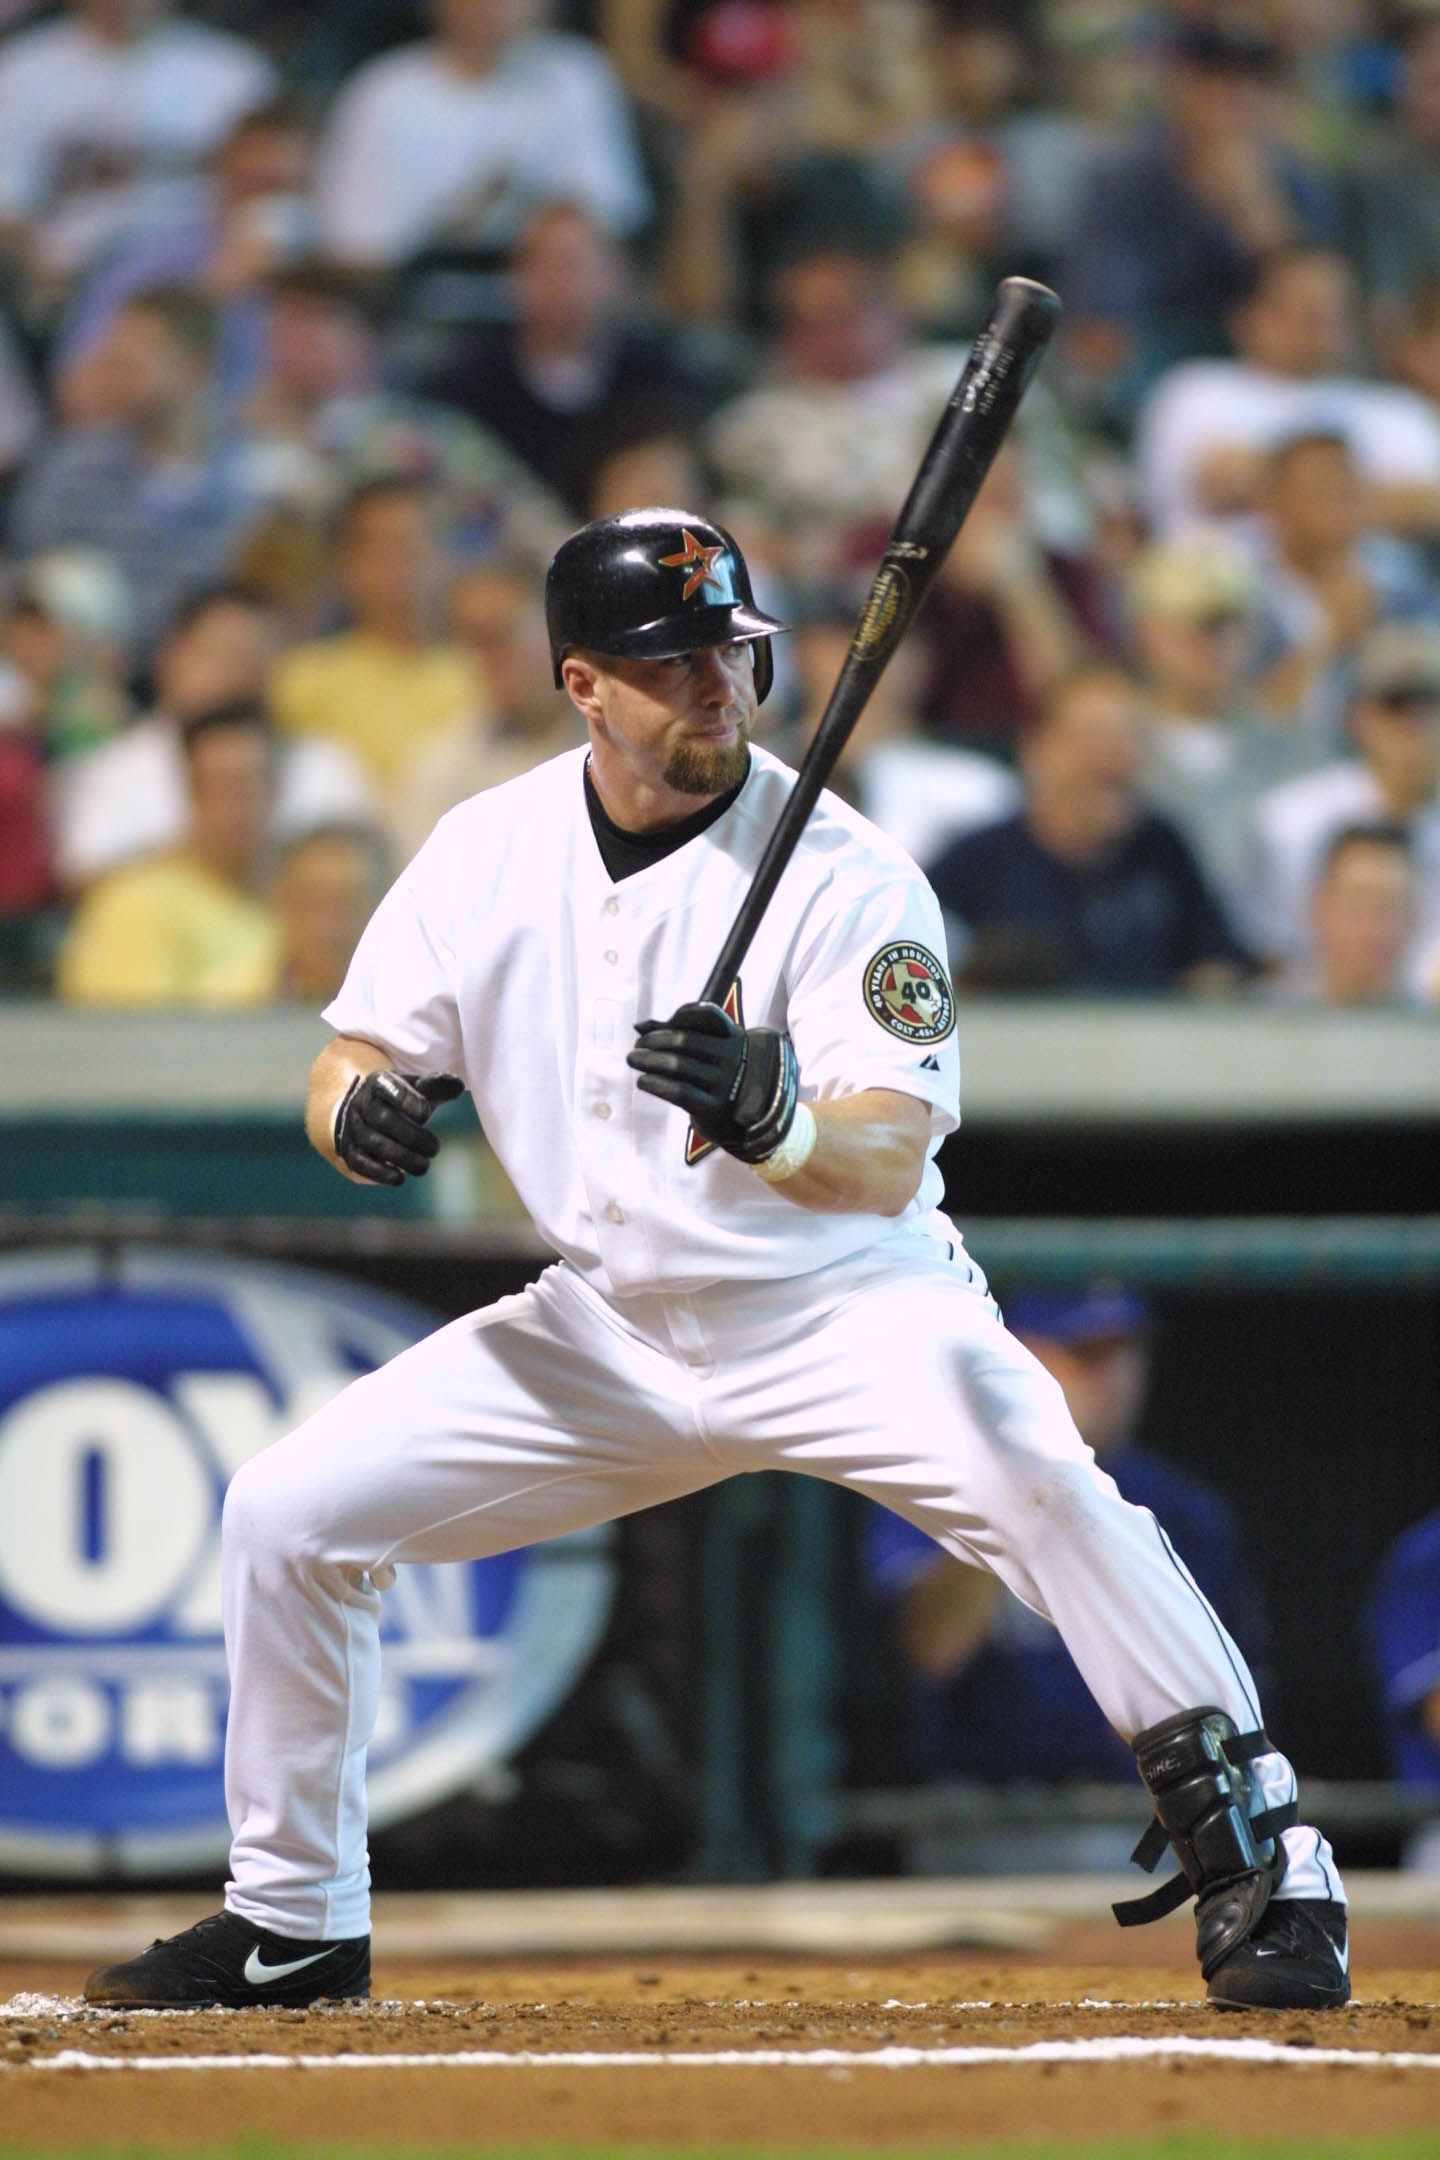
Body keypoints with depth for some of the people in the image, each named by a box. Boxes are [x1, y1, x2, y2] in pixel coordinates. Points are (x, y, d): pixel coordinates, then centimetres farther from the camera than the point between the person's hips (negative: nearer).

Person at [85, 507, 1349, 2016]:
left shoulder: (849, 877, -19)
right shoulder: (486, 853, -4)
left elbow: (890, 1157, -28)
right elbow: (354, 1059, 2)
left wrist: (774, 1122, -51)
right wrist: (359, 1110, -23)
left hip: (851, 1311, -5)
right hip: (608, 1333, 5)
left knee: (1044, 1489, -34)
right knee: (288, 1510, -2)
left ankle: (1262, 1870, -24)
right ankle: (295, 1922, 16)